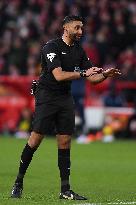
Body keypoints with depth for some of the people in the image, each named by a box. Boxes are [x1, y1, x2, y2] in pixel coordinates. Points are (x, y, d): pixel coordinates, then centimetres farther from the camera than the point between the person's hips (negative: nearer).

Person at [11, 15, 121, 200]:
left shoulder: (78, 50, 9)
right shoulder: (52, 47, -12)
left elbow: (92, 77, 10)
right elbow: (59, 75, -23)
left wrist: (105, 75, -10)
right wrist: (83, 73, -28)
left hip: (66, 98, 6)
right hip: (46, 96, -6)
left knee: (65, 142, 2)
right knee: (36, 139, -9)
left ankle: (65, 190, 3)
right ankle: (18, 183, 3)